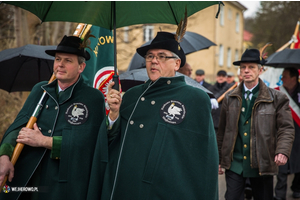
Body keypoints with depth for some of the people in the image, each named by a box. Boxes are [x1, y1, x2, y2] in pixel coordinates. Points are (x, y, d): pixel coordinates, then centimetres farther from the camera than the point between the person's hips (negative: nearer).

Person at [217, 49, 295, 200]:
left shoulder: (276, 98, 1)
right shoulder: (230, 98, 7)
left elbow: (286, 129, -2)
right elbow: (222, 131, 11)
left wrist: (282, 152, -20)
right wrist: (219, 160, 10)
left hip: (262, 165, -1)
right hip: (234, 163, 1)